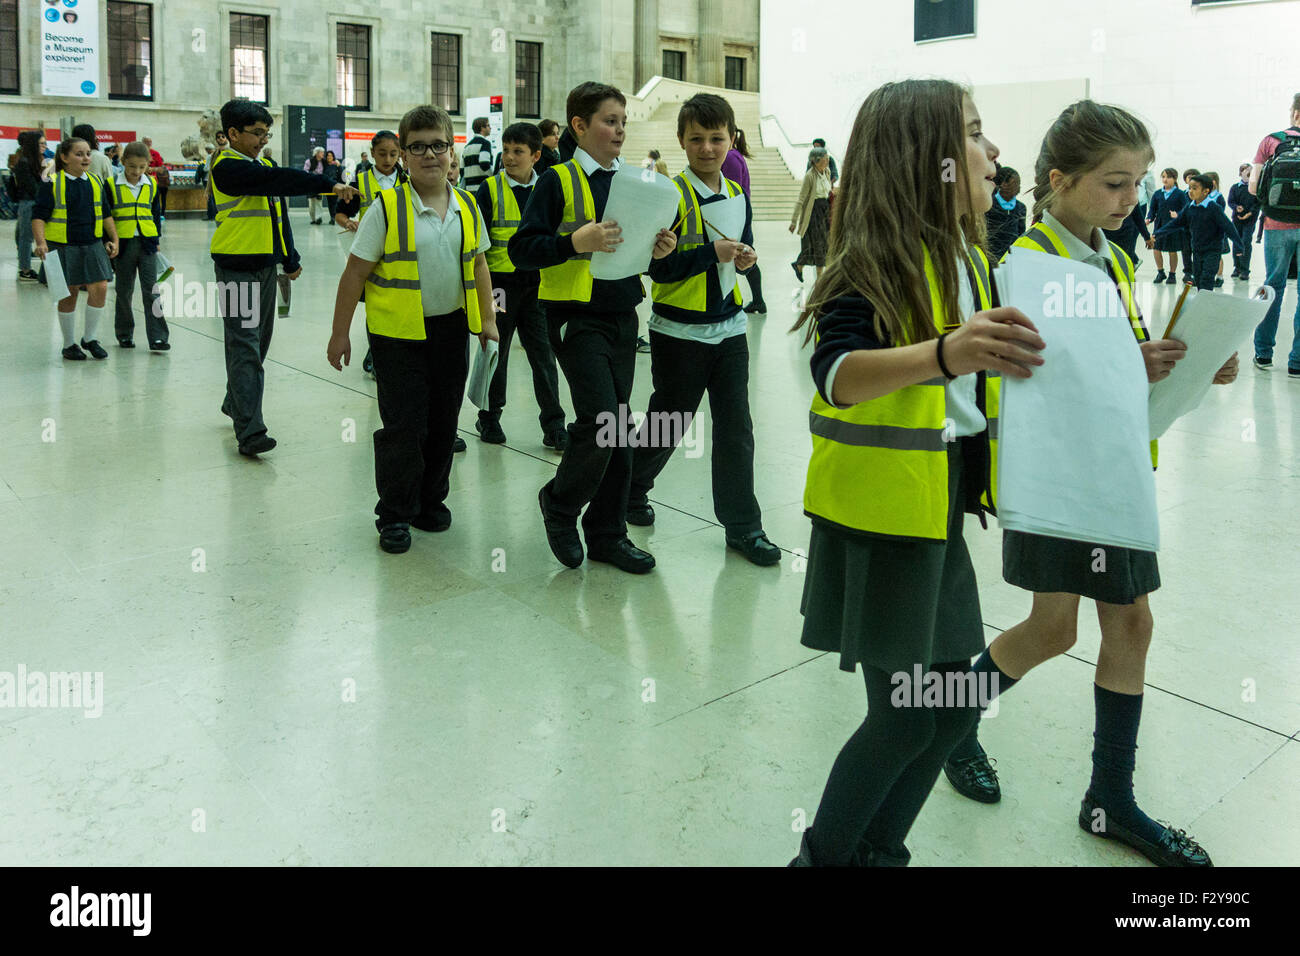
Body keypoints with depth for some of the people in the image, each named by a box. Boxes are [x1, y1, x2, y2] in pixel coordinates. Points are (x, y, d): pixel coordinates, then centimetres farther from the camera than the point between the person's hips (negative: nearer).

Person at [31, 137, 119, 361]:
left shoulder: (95, 182, 9)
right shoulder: (52, 183, -6)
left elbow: (106, 214, 17)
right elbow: (39, 216, -8)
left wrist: (114, 239, 10)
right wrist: (41, 242, -22)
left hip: (93, 245, 4)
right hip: (63, 248, -4)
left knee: (100, 288, -7)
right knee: (68, 295, 4)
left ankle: (90, 338, 12)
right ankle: (69, 344, 19)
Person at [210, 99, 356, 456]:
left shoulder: (261, 165, 15)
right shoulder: (227, 167, -12)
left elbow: (279, 213, 22)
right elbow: (280, 180, -26)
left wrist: (291, 259, 19)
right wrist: (330, 185, -29)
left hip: (265, 265, 8)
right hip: (237, 267, -8)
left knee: (259, 342, 15)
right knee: (245, 346, -12)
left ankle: (235, 404, 35)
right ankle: (250, 433, -15)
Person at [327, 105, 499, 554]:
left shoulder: (467, 206, 5)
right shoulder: (387, 207, -9)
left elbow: (478, 265, 17)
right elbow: (355, 272, -5)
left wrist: (488, 319, 13)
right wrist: (340, 333, -5)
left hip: (451, 328, 4)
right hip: (398, 332, -4)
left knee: (443, 421, 12)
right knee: (403, 426, -2)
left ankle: (431, 500, 30)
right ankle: (394, 515, 14)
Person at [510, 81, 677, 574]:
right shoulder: (557, 181, -5)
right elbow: (521, 249, -12)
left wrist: (657, 249, -2)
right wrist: (576, 242, -25)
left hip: (622, 318, 6)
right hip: (577, 318, -6)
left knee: (616, 428, 8)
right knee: (602, 421, -15)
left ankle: (606, 533, 20)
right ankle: (559, 503, 12)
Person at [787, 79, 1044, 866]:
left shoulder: (969, 259, 12)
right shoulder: (878, 256, -14)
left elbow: (989, 370, 20)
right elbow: (837, 373, -30)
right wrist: (945, 354, -48)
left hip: (941, 505, 8)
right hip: (880, 506, -8)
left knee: (952, 708, 12)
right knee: (905, 718, -3)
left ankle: (877, 851, 31)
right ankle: (822, 854, 21)